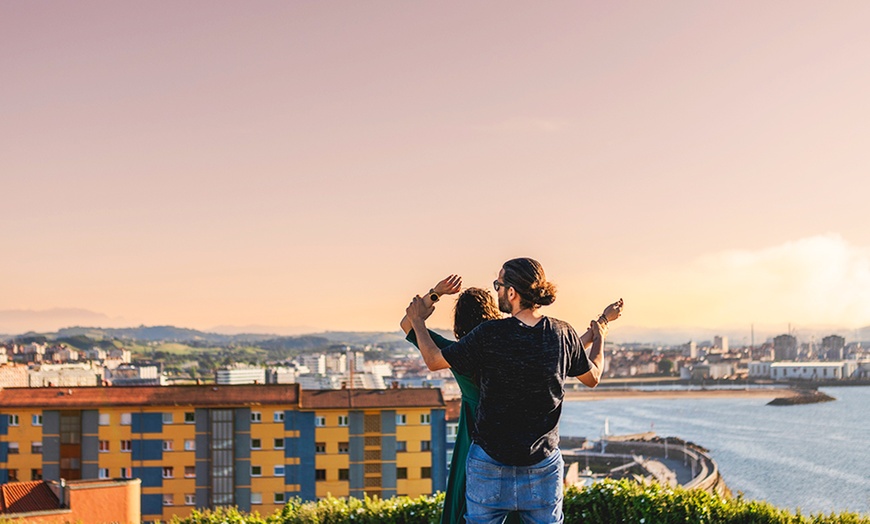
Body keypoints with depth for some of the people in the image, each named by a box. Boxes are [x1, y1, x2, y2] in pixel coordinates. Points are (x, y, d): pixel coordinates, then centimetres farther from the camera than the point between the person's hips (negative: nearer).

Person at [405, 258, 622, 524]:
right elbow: (592, 378, 10)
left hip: (489, 458, -2)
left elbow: (433, 360, -4)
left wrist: (418, 320, 14)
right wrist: (600, 335, 26)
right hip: (543, 460, 2)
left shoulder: (488, 335, -16)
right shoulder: (562, 334, -8)